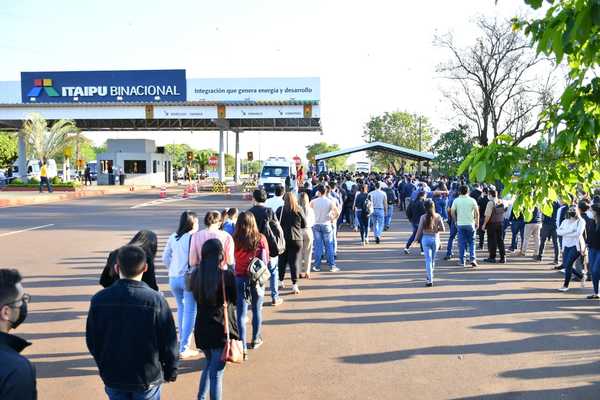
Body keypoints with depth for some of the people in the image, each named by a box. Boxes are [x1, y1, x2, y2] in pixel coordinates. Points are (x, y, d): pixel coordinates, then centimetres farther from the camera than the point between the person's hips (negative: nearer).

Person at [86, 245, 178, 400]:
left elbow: (92, 341, 1)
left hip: (112, 377, 3)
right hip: (148, 377, -2)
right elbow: (169, 341, -11)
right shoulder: (156, 300, -19)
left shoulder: (99, 299, -11)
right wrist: (171, 371, 5)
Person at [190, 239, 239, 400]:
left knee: (210, 364, 26)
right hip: (221, 328, -5)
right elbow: (234, 300, -2)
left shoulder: (196, 274, -2)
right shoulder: (227, 275, -16)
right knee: (216, 372, 4)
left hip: (202, 328, 5)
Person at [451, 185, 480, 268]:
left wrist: (456, 221, 11)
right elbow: (477, 213, -2)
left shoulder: (456, 200, -1)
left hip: (460, 224, 0)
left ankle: (462, 261, 9)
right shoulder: (472, 200, -2)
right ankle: (472, 259, -4)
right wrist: (477, 222, 8)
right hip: (470, 224, 0)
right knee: (471, 242, 9)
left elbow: (452, 212, -2)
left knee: (461, 243, 6)